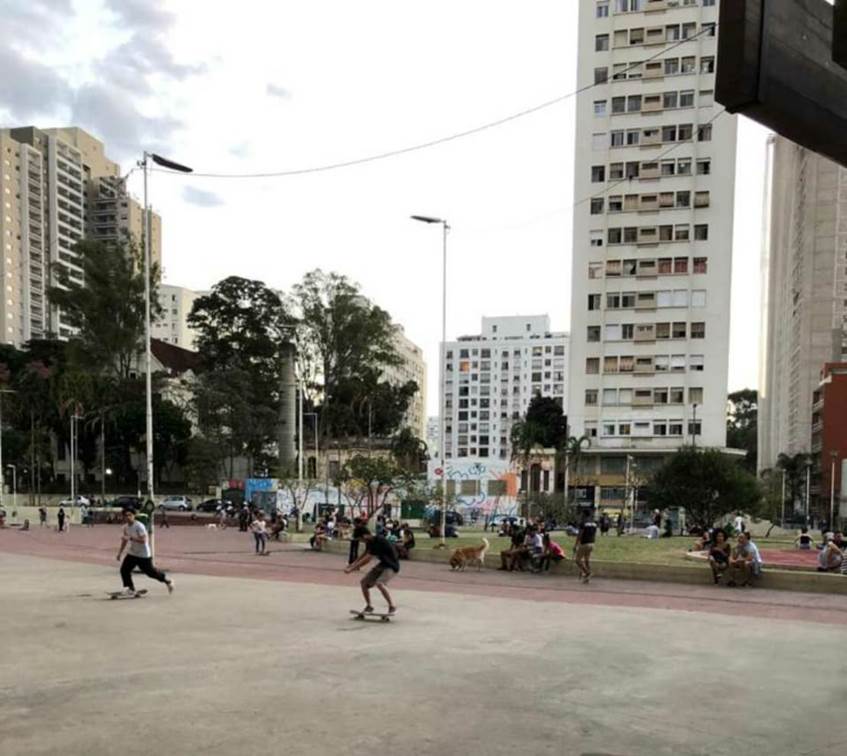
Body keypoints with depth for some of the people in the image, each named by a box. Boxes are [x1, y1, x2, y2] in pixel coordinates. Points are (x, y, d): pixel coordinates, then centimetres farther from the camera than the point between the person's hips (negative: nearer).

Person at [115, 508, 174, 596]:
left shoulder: (139, 526, -22)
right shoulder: (126, 527, 2)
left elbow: (143, 540, -30)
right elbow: (124, 541, 18)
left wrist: (130, 538, -37)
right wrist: (120, 553, 17)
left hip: (143, 555, -7)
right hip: (132, 553, 7)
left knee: (150, 571, 3)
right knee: (124, 570, -6)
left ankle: (168, 581, 25)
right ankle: (131, 589, 8)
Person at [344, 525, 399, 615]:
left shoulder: (378, 541, -28)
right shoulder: (370, 542, 0)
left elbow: (366, 559, -29)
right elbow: (364, 555, 14)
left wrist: (351, 569, -25)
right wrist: (351, 565, 3)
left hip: (392, 565, -9)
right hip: (383, 564, 9)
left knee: (379, 583, -30)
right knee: (364, 582, 3)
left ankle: (392, 607, -16)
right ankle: (369, 606, 19)